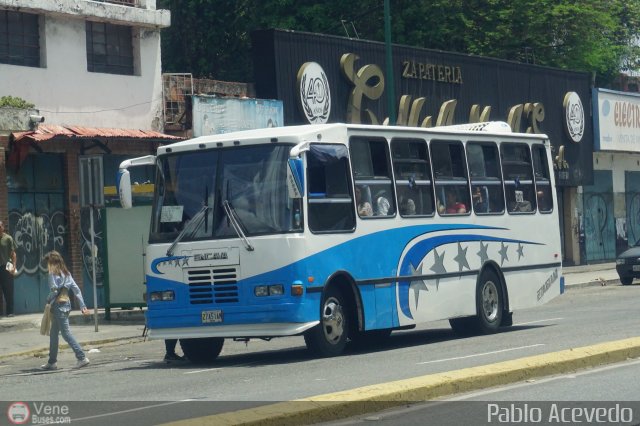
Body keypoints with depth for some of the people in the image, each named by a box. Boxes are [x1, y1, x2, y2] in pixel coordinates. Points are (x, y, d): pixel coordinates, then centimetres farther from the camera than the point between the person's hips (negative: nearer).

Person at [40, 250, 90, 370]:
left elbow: (54, 291, -21)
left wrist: (48, 301, -3)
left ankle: (82, 358, -14)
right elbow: (76, 290, 9)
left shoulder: (53, 274, -11)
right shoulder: (66, 274, 12)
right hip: (66, 304, 9)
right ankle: (52, 362, 21)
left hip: (58, 306, -9)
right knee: (53, 334, 16)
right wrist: (82, 305, 8)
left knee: (66, 333, -7)